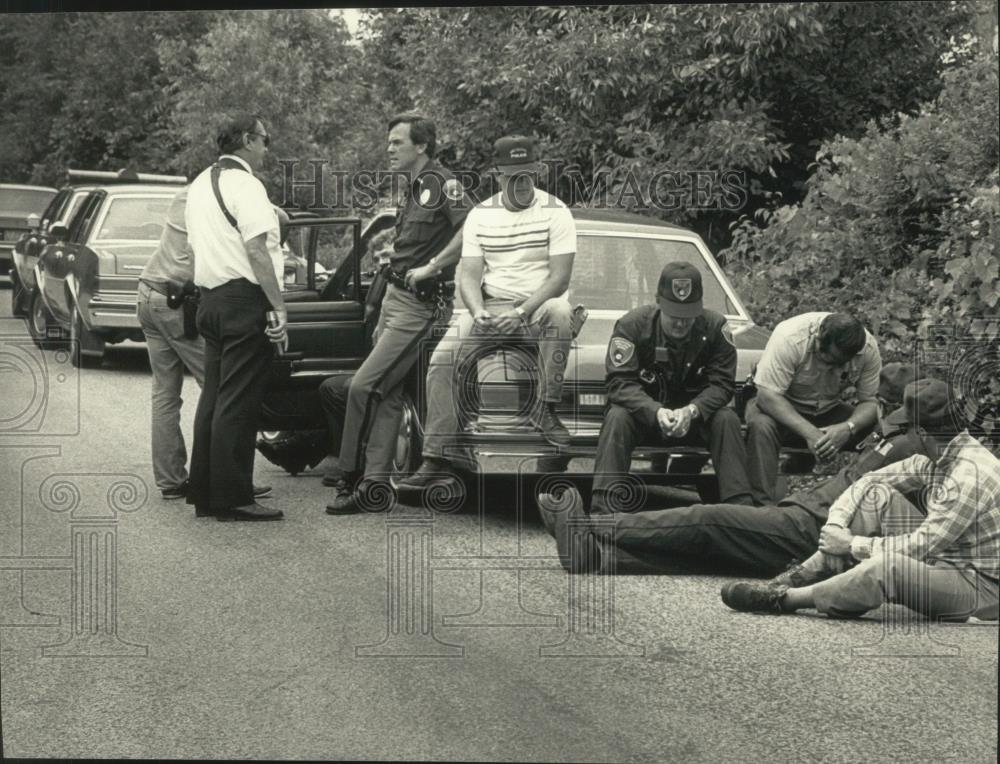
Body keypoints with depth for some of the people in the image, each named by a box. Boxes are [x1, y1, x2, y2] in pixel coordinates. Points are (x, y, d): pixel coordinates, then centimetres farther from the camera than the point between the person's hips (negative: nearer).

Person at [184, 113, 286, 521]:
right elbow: (256, 249, -19)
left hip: (210, 298, 9)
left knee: (214, 395, 13)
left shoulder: (200, 184, 17)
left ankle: (204, 492, 16)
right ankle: (233, 498, -6)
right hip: (244, 298, -9)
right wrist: (279, 305, -20)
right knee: (238, 402, -7)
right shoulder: (244, 184, -11)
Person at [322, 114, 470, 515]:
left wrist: (430, 268, -22)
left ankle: (351, 473, -3)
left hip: (420, 305, -9)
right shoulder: (413, 189, 17)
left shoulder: (442, 183, -11)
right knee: (387, 395, 7)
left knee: (363, 386, -13)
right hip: (395, 298, 9)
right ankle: (375, 484, 9)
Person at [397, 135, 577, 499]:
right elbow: (469, 275, 4)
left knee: (560, 313, -40)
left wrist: (521, 312, -23)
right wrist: (478, 312, -17)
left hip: (538, 305, -3)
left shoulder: (555, 212, -4)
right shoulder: (480, 215, 7)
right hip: (491, 307, 3)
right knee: (442, 359, -19)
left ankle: (546, 409, -30)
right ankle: (440, 458, -18)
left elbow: (560, 278, -11)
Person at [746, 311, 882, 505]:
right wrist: (809, 432, -41)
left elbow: (871, 402, -14)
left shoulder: (868, 348, -20)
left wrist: (848, 428, -36)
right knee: (761, 426, -36)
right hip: (781, 408, -3)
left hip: (828, 411, 4)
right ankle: (764, 506, -33)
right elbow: (768, 396, -32)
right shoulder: (790, 338, -31)